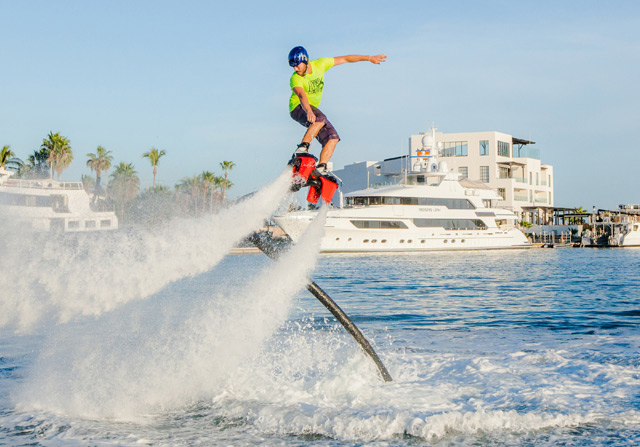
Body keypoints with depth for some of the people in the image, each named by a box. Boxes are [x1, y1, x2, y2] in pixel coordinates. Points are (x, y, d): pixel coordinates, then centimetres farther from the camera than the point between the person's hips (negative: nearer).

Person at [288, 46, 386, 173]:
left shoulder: (319, 64, -7)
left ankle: (320, 168, -14)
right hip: (298, 107, -6)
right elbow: (301, 95, -40)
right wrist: (309, 111, -60)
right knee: (320, 119, -36)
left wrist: (369, 58, 2)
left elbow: (344, 59, 1)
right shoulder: (295, 79, -22)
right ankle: (302, 148, -35)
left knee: (333, 137, -8)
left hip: (313, 109, 6)